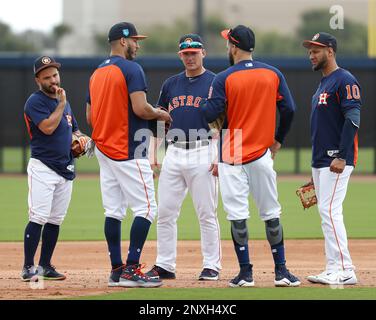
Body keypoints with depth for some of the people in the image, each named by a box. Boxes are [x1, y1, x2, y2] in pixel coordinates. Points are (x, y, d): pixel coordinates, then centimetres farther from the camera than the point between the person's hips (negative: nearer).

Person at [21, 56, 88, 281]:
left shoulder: (63, 101, 18)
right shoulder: (35, 102, -6)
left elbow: (75, 130, 29)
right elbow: (48, 127, -20)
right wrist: (62, 104, -12)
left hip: (66, 169, 7)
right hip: (43, 167, -7)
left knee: (55, 220, 8)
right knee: (39, 218, -14)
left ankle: (45, 266, 15)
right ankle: (28, 267, -13)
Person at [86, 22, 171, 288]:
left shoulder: (97, 73, 15)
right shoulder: (131, 69, -11)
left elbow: (90, 117, 17)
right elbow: (140, 108, -20)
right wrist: (160, 115, -2)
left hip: (103, 150, 9)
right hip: (128, 151, -9)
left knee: (114, 211, 9)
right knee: (146, 208, -6)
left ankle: (117, 270, 9)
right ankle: (131, 269, -12)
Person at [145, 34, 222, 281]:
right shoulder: (171, 84, 14)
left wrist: (221, 157, -13)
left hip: (203, 153, -5)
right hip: (174, 153, 5)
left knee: (207, 213, -2)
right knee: (165, 212, 4)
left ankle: (212, 266, 4)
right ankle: (165, 266, 10)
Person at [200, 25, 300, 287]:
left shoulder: (224, 79, -8)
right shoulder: (273, 74, 3)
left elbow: (210, 115, -11)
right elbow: (288, 110, 3)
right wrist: (278, 140, 16)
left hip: (231, 157, -3)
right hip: (262, 153, 3)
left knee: (237, 214, 0)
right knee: (271, 213, 9)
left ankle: (246, 272, 0)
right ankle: (281, 271, 9)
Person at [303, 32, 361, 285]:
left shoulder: (345, 81, -11)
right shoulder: (323, 84, 20)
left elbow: (353, 119, -19)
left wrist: (341, 157, -25)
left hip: (337, 160, -10)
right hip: (321, 160, 10)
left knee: (330, 211, -15)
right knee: (327, 213, 9)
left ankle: (345, 271, -15)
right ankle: (334, 271, 12)